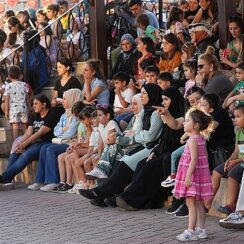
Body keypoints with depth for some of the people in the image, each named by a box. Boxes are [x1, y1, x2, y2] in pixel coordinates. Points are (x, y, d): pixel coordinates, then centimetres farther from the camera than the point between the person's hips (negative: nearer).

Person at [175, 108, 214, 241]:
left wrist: (188, 176, -24)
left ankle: (191, 231, -4)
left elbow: (194, 159, -23)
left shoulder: (193, 140, -18)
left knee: (191, 203, -6)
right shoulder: (201, 138, 11)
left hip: (193, 173, -9)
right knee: (199, 203, 13)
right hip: (201, 172, 9)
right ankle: (201, 230, 19)